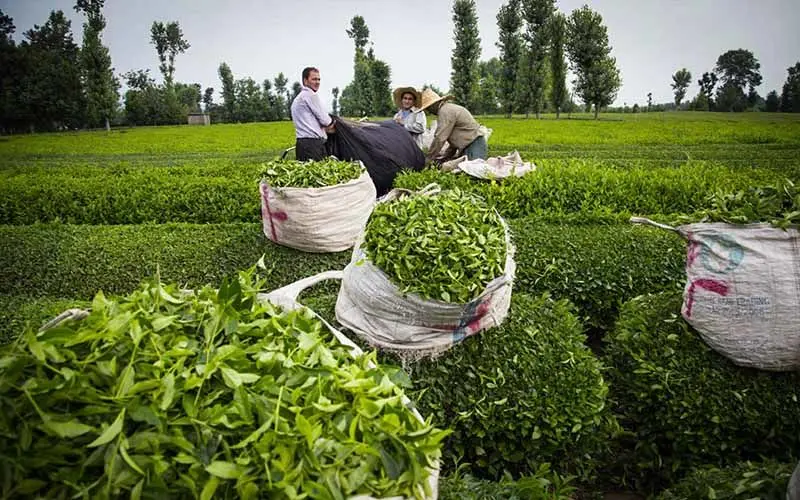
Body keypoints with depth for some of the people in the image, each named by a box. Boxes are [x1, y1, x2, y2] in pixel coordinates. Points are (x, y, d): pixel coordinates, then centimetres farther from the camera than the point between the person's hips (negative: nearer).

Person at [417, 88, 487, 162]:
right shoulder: (449, 108, 21)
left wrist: (429, 159, -7)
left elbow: (440, 138, -15)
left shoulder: (445, 111, -12)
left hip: (474, 146, -11)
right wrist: (446, 156, 20)